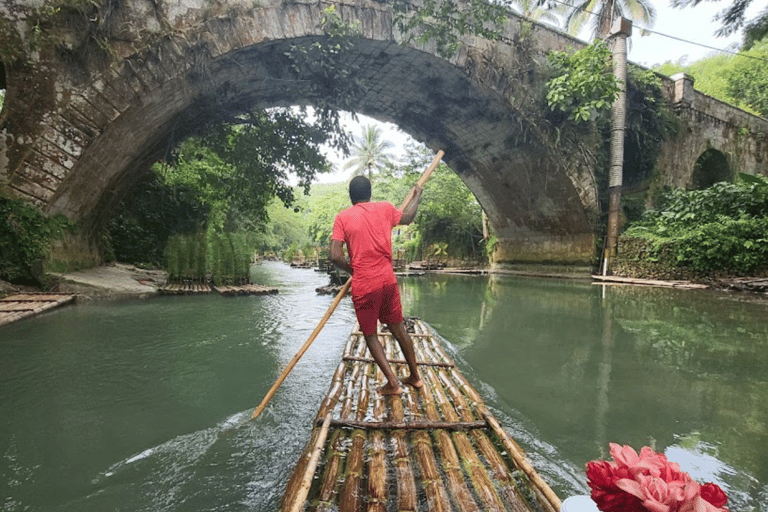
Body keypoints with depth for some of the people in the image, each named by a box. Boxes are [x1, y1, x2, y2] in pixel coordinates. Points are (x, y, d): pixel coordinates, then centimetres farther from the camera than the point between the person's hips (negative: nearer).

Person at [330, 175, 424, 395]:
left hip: (363, 286, -3)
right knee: (398, 327, 20)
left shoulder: (342, 218, -4)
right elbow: (407, 217, 25)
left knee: (370, 334, 14)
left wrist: (352, 269, 6)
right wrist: (416, 195, 42)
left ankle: (393, 383, 12)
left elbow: (335, 256, -13)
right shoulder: (385, 208, 4)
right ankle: (415, 376, 32)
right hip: (388, 280, 4)